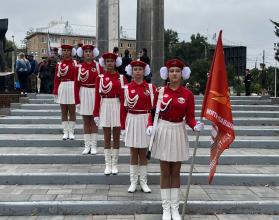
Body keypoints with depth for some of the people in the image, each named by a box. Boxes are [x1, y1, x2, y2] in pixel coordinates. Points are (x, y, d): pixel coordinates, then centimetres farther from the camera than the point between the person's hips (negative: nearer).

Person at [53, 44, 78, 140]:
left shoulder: (75, 63, 2)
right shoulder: (59, 64, 8)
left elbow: (77, 78, -1)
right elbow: (56, 78, 6)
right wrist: (55, 91, 1)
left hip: (72, 87, -2)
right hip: (62, 87, 2)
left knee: (72, 111, 2)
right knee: (64, 112, 5)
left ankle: (71, 132, 8)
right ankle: (65, 132, 11)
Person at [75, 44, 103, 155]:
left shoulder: (98, 66, 1)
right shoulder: (79, 67, 2)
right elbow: (77, 84, 2)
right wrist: (77, 100, -4)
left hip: (95, 93, -1)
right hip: (84, 94, 1)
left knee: (94, 121, 4)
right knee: (86, 121, 6)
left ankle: (93, 146, 9)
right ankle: (87, 146, 12)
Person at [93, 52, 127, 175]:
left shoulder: (121, 78, 1)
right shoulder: (100, 78, 1)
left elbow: (124, 96, 2)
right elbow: (97, 96, 1)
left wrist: (125, 112, -4)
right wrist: (96, 114, -3)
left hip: (117, 107, 0)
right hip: (105, 107, 0)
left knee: (116, 138, 6)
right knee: (107, 138, 5)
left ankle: (114, 164, 15)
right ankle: (108, 165, 13)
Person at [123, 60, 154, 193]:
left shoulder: (150, 87, 2)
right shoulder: (127, 88, 1)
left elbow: (154, 107, 3)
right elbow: (125, 107, 3)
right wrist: (124, 125, -2)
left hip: (146, 121, 0)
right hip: (132, 121, 0)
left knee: (143, 152, 7)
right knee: (133, 152, 6)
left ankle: (143, 182, 15)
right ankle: (133, 182, 14)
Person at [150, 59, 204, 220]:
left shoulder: (188, 94, -3)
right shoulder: (160, 91, -1)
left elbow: (190, 117, -3)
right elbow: (154, 112, 3)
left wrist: (196, 126, -22)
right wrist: (150, 126, -12)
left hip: (179, 132, 0)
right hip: (163, 131, 0)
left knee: (176, 172, 8)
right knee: (165, 172, 6)